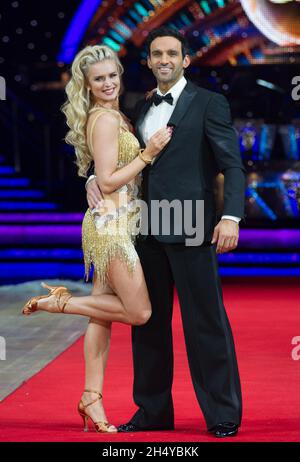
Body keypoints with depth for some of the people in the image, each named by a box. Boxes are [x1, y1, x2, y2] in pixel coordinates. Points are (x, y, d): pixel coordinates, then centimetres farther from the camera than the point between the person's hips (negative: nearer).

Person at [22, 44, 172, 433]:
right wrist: (149, 153, -16)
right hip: (111, 223, -10)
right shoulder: (105, 119, -13)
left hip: (112, 224, 10)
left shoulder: (112, 117, 15)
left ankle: (92, 399, 11)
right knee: (139, 312, -7)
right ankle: (57, 302, 2)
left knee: (103, 311, 9)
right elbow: (108, 181, -17)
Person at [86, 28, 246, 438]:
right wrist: (94, 178, 6)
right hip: (148, 232, 6)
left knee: (206, 323, -4)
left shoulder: (209, 104, -1)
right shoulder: (141, 109, 17)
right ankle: (153, 411, 19)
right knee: (149, 323, 10)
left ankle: (223, 415, 4)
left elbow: (232, 165, -6)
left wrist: (231, 216, -18)